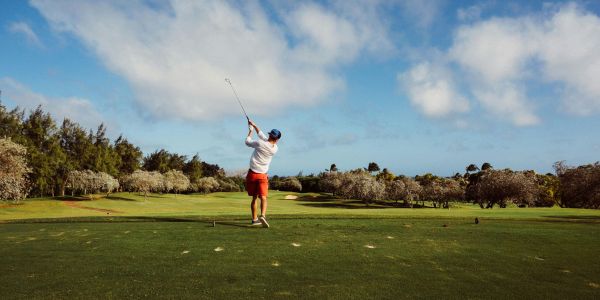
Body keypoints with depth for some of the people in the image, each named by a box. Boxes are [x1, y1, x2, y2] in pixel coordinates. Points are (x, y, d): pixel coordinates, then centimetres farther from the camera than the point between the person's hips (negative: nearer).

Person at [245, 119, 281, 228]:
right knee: (263, 197, -7)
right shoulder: (275, 149, -1)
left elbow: (247, 142, 9)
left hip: (252, 174, 0)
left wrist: (250, 131, 24)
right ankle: (263, 215, -31)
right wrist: (254, 125, 20)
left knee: (254, 197, 12)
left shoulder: (260, 143, -11)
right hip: (262, 175, 0)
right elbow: (262, 135, 12)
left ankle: (254, 219, 19)